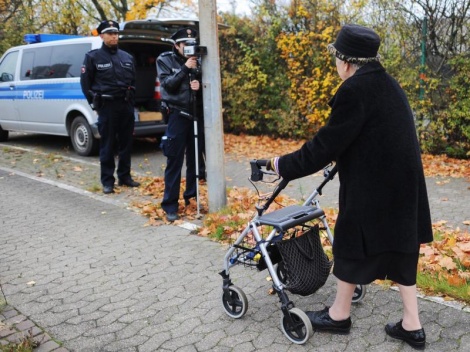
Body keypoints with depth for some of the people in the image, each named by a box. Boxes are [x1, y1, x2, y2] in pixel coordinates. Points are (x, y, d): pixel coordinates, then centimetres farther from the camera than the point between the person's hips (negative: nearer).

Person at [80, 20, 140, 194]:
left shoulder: (127, 57, 13)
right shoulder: (93, 57, 1)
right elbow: (85, 82, 3)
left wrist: (130, 99, 12)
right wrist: (95, 103, 0)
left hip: (126, 105, 4)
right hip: (107, 106, -4)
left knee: (126, 144, 9)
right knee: (107, 145, -1)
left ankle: (125, 176, 21)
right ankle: (107, 181, 6)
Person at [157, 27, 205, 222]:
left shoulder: (197, 61, 11)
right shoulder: (165, 60, 3)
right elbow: (167, 84, -10)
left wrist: (199, 85, -11)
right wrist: (185, 68, -17)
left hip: (197, 114, 4)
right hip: (177, 115, -4)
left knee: (196, 158, 7)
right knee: (174, 161, -4)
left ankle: (191, 196, 21)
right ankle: (170, 206, 1)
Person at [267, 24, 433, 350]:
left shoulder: (354, 90, -17)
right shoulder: (388, 84, 11)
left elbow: (327, 143, -18)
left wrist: (284, 165, -7)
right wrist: (340, 156, 36)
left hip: (371, 186, -8)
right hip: (400, 182, 9)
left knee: (353, 247, 9)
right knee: (399, 248, 15)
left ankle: (339, 315, 28)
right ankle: (412, 326, 23)